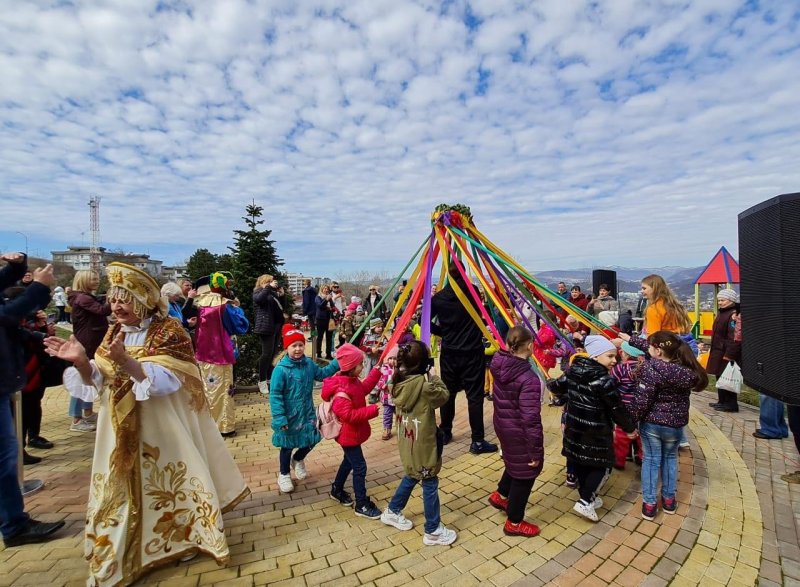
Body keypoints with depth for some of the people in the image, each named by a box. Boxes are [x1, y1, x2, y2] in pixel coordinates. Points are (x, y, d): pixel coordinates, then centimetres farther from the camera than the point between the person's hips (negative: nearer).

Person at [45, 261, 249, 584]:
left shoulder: (170, 332, -15)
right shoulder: (115, 333, 4)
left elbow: (164, 381, -24)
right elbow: (96, 382, 1)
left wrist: (125, 361, -36)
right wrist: (82, 363, -19)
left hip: (163, 431, -5)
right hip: (123, 433, 6)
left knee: (169, 483, 8)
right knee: (124, 491, 15)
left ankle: (182, 537, 31)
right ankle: (123, 552, 37)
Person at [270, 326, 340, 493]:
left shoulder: (309, 364, -4)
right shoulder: (281, 369, -22)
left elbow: (322, 374, 15)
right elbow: (275, 395, -21)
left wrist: (338, 362, 4)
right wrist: (279, 418, -24)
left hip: (307, 413, 5)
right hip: (289, 416, -5)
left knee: (311, 441, 16)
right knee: (287, 446, 14)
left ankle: (298, 460, 49)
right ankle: (284, 474, 40)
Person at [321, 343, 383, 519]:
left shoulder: (352, 381, -1)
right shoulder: (341, 389, -32)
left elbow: (364, 389, 14)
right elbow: (348, 415, -35)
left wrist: (377, 370, 6)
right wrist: (371, 410, -31)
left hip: (352, 432, 10)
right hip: (348, 433, -10)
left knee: (349, 461, 25)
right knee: (359, 467, -1)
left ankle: (337, 490, 44)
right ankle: (362, 505, 13)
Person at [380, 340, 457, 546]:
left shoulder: (399, 380, -7)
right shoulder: (423, 383, -26)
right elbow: (443, 395, -12)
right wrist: (433, 376, -4)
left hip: (407, 440, 8)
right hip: (422, 443, -7)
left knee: (411, 476, 28)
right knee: (430, 484, 9)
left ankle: (392, 512, 43)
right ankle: (433, 531, 24)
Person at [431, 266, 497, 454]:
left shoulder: (439, 297, -3)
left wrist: (443, 332, 9)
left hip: (449, 353, 3)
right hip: (472, 353, -3)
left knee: (448, 394, 16)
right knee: (474, 396, 2)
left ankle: (445, 433, 29)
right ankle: (477, 441, 7)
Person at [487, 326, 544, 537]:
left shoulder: (500, 365, -10)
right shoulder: (529, 379, -30)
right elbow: (531, 420, -26)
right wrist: (536, 451, -18)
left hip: (503, 425, 8)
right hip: (519, 432, -8)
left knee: (515, 463, 33)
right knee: (524, 474, 14)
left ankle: (500, 495, 53)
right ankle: (514, 523, 32)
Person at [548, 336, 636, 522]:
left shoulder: (573, 370, -2)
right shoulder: (604, 379, -22)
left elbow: (557, 387, 13)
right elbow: (617, 408, -15)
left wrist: (550, 383, 37)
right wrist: (630, 427, 2)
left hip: (575, 429, 7)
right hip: (596, 433, -7)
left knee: (579, 463, 19)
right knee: (602, 466, 9)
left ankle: (588, 497, 36)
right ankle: (585, 502, 5)